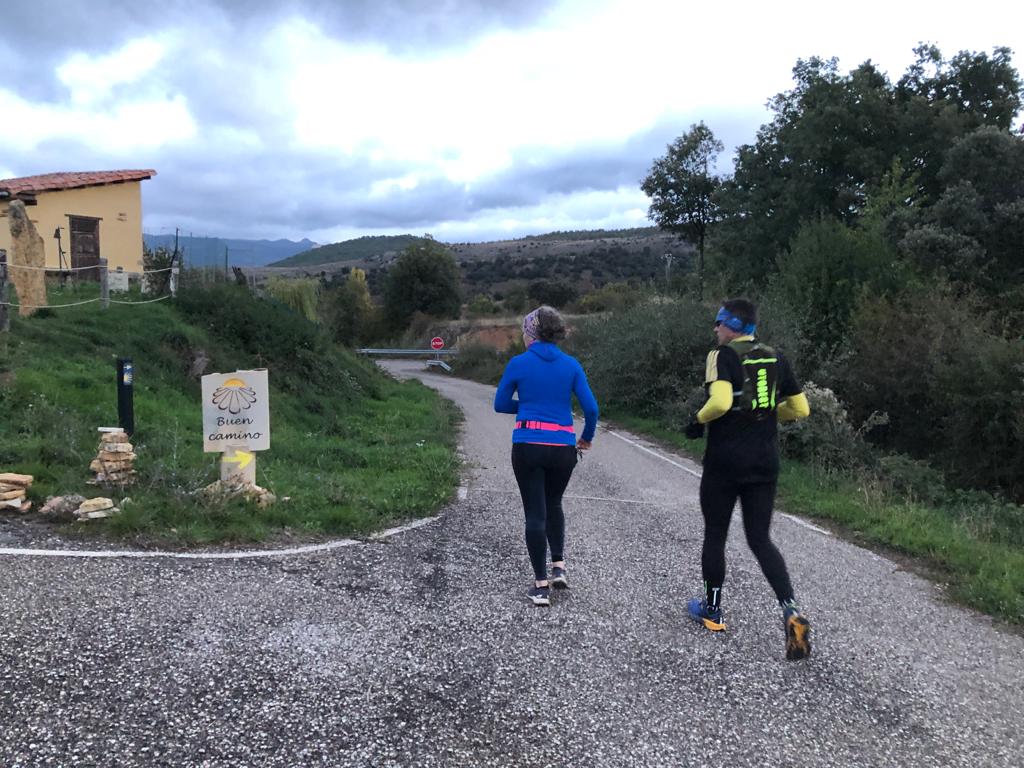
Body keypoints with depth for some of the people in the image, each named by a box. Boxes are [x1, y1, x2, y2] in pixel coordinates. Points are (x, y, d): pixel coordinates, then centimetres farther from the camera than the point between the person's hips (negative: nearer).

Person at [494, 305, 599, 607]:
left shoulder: (518, 363, -3)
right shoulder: (571, 365, 1)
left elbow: (500, 404, 4)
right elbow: (591, 408, -2)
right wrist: (586, 438, 14)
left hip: (528, 446, -2)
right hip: (562, 447, 2)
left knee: (535, 512, 6)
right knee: (553, 504, 25)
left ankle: (541, 586, 9)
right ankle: (559, 567, 18)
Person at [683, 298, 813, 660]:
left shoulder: (723, 355, -10)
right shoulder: (776, 359, 8)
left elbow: (721, 401, -26)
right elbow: (800, 409, 9)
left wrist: (698, 421, -8)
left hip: (725, 461, -5)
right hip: (765, 462, 5)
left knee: (715, 534, 13)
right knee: (760, 539, 11)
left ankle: (712, 608, 26)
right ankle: (791, 610, -7)